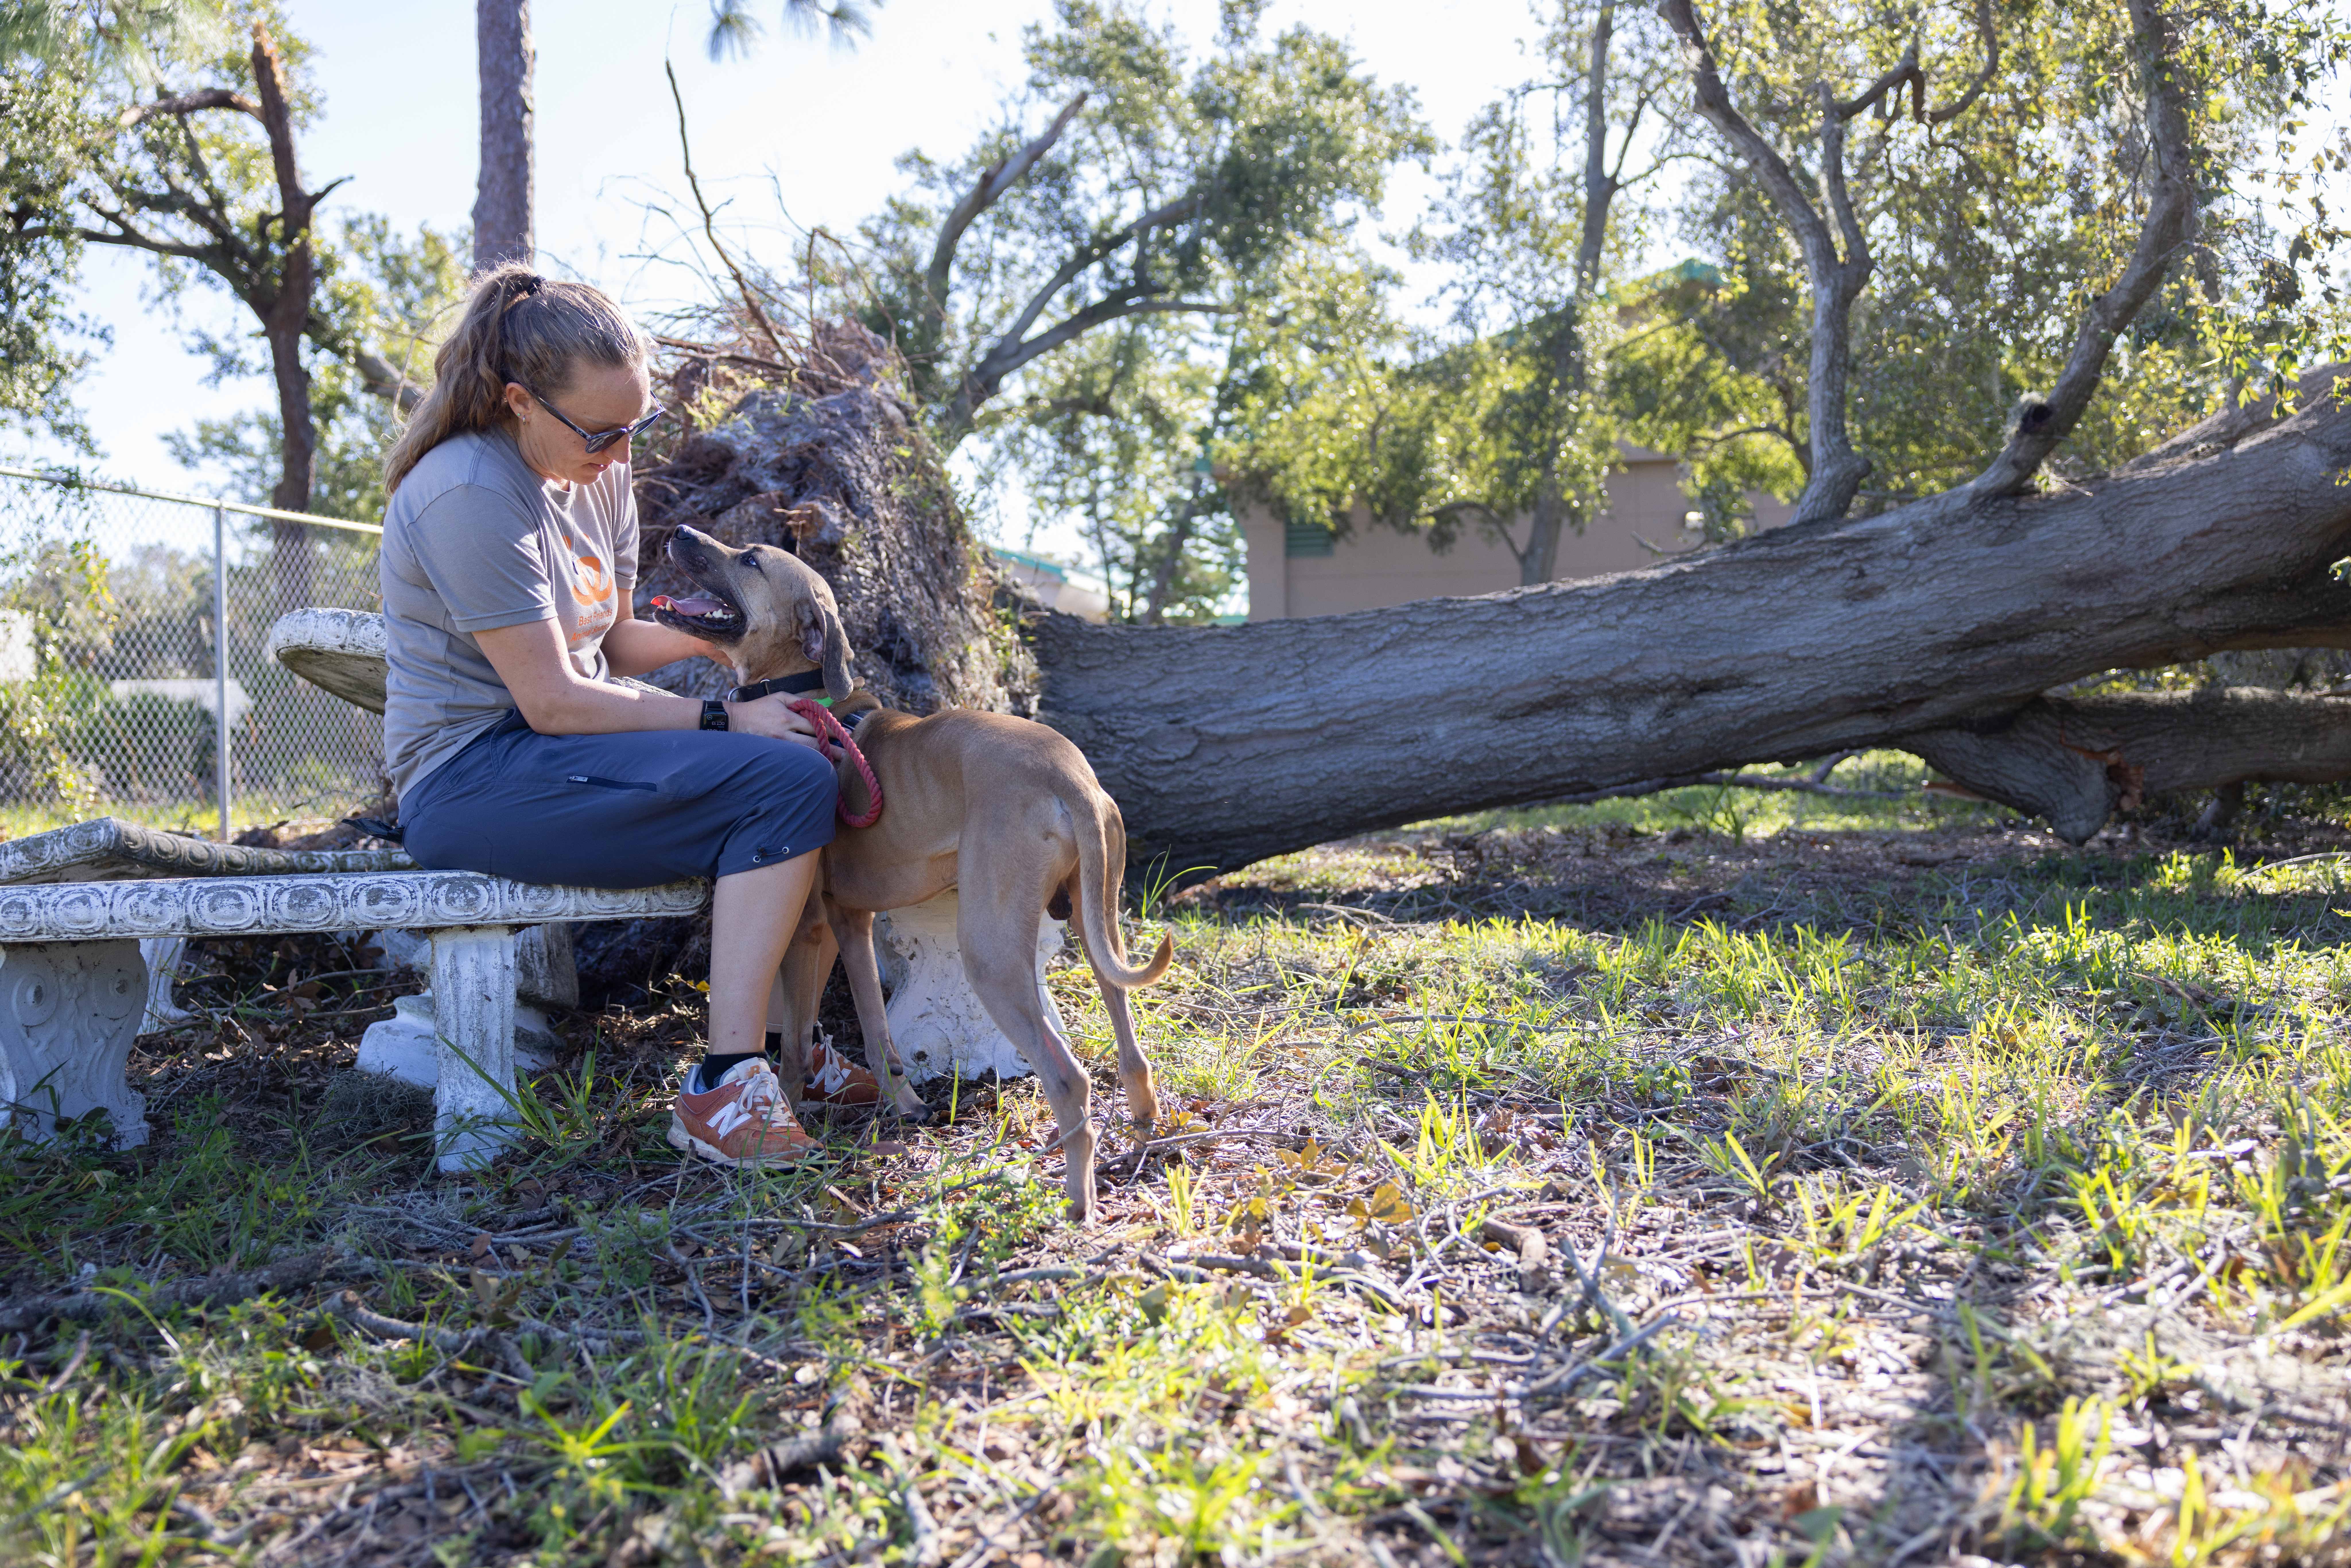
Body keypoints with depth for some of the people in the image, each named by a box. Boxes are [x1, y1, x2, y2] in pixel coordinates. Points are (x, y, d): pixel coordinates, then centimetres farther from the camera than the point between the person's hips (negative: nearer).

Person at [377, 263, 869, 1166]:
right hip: (471, 781, -10)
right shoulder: (469, 497, -18)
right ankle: (722, 1084, -22)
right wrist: (723, 721, -18)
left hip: (555, 751, 10)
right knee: (787, 782, -23)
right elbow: (551, 700, -20)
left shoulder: (599, 478, 10)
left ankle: (775, 1040, 3)